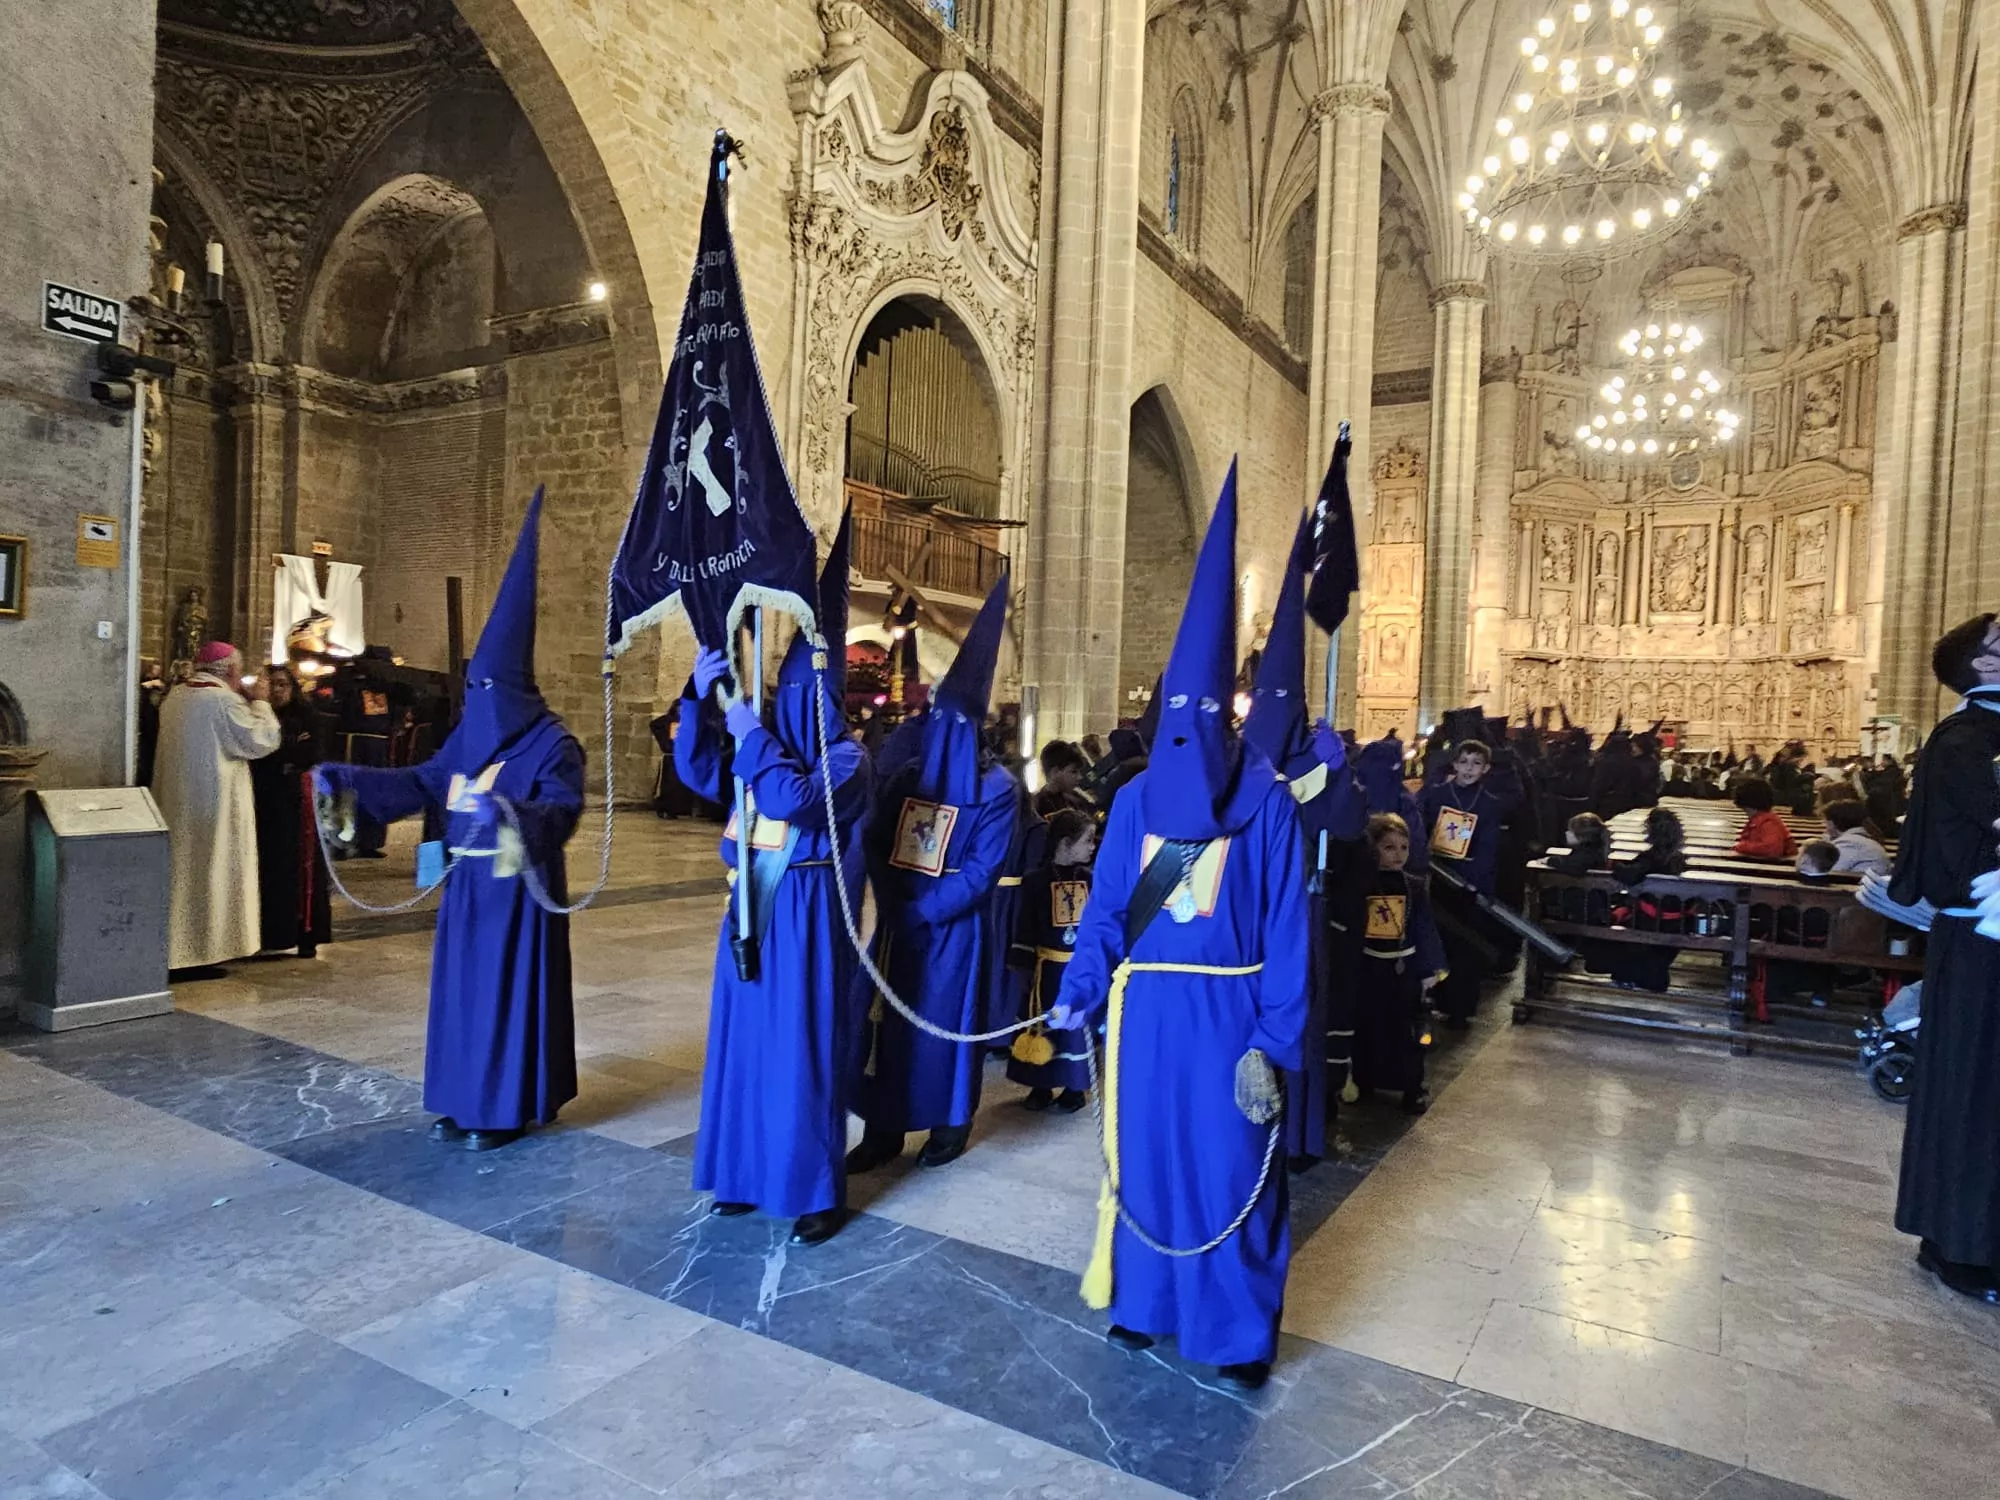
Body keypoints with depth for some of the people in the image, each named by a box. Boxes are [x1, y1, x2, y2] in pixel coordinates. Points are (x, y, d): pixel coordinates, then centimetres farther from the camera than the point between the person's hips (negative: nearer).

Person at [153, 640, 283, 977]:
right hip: (214, 803, -8)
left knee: (182, 873, 15)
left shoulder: (175, 696, 10)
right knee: (209, 875, -1)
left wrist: (244, 701, 14)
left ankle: (175, 949, 21)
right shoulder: (224, 700, -16)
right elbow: (261, 740, -15)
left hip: (176, 803, 9)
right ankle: (198, 954, 2)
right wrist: (260, 702, -3)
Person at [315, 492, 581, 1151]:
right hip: (469, 884, 8)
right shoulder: (469, 735, 9)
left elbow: (562, 808, -26)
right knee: (463, 987, 13)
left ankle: (510, 1108, 12)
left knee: (509, 989, -1)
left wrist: (510, 813, -43)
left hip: (519, 889, -8)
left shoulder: (550, 743, -14)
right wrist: (349, 781, 4)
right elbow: (424, 782, 12)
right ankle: (467, 1099, 26)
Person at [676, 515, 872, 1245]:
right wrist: (701, 698, -7)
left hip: (807, 924, -7)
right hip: (753, 914, 7)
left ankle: (820, 1192, 11)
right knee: (747, 1041, 13)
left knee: (802, 1051, -2)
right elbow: (700, 774, 3)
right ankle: (750, 1172, 27)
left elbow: (797, 799, -29)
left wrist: (750, 734, -19)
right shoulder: (770, 747, 10)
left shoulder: (846, 759, -12)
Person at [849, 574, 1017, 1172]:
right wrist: (892, 905, -12)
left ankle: (950, 1125, 24)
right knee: (885, 1018, 8)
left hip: (954, 928, -4)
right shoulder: (904, 771, 3)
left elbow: (981, 871, -14)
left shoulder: (996, 789, -9)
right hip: (898, 920, 4)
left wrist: (918, 912, -18)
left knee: (947, 1021, 7)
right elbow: (876, 843, 1)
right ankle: (883, 1129, 20)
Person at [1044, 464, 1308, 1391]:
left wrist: (1275, 1036, -10)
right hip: (1144, 1008, 3)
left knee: (1231, 1166, 7)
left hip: (1225, 1011, -3)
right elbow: (1105, 906, 4)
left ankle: (1240, 1330, 26)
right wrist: (1081, 993, -7)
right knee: (1144, 1153, 15)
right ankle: (1142, 1300, 35)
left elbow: (1286, 928, -7)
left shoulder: (1267, 804, -6)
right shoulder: (1136, 799, 2)